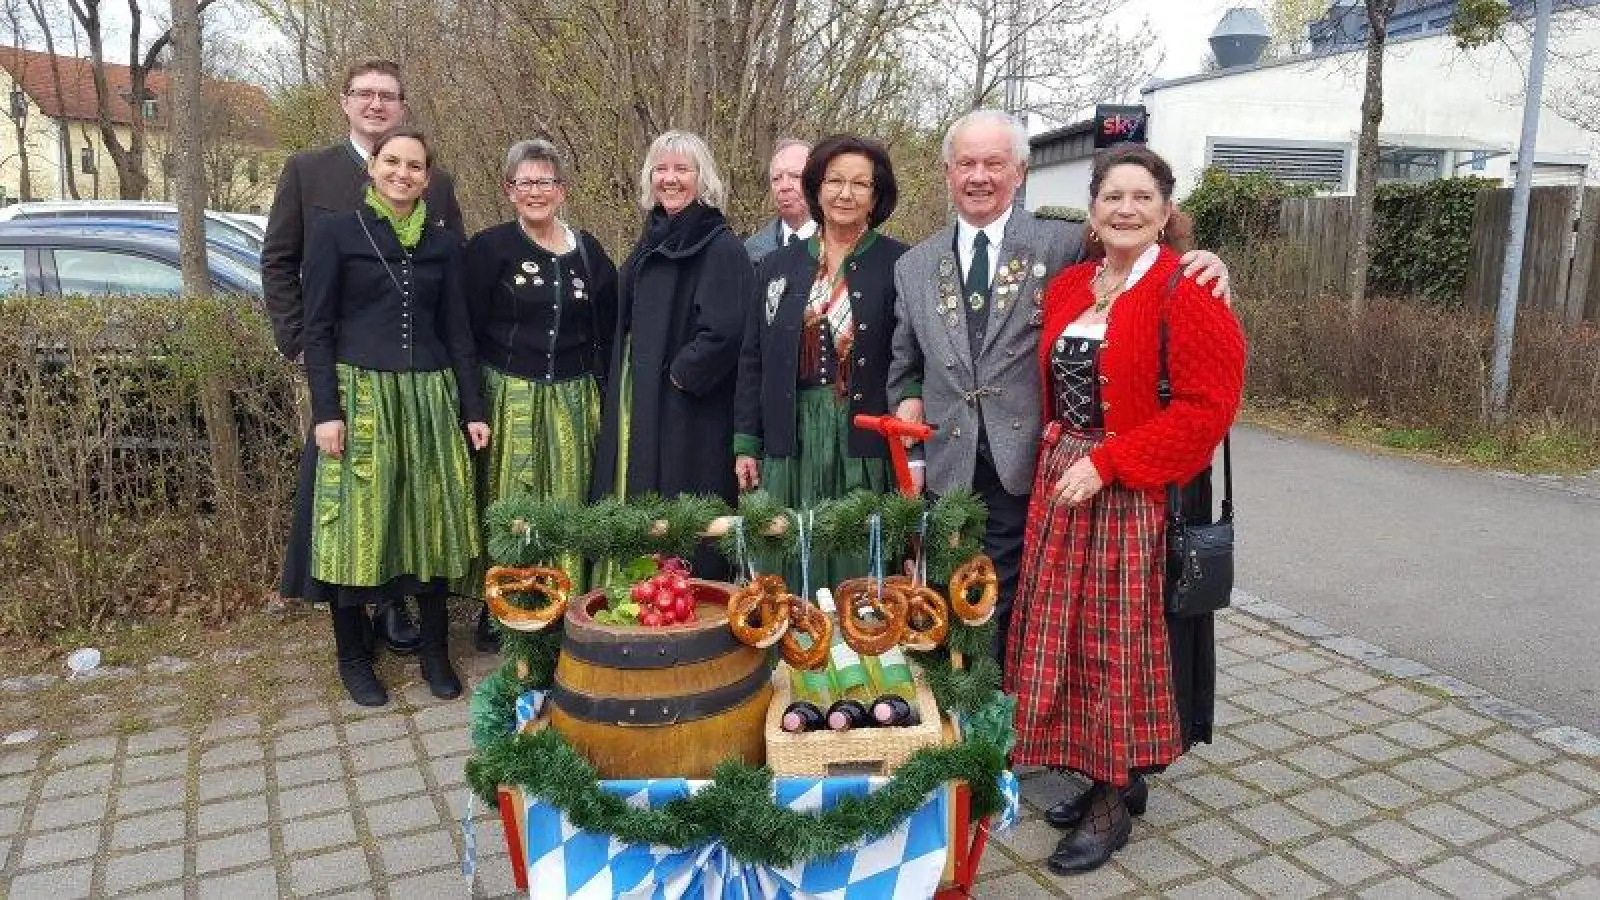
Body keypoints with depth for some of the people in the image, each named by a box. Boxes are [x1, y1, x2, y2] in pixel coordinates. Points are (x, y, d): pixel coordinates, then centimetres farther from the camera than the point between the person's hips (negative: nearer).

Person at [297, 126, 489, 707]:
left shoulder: (442, 243, 9)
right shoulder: (336, 232, 0)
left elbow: (457, 330, 11)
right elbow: (317, 328, -2)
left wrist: (472, 409, 6)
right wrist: (325, 410, -10)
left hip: (430, 398, 3)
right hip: (360, 397, -3)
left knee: (433, 522, 7)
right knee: (357, 525, 2)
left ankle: (434, 651, 21)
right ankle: (353, 656, 19)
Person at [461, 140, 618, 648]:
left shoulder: (586, 250, 9)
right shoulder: (489, 248, -2)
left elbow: (607, 328, 14)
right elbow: (466, 329, -4)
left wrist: (601, 386, 7)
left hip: (572, 399, 3)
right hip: (509, 397, -3)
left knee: (568, 504, 6)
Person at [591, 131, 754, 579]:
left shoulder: (721, 248, -11)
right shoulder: (652, 241, 13)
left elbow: (725, 331, -22)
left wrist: (680, 375, -14)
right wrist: (619, 388, 13)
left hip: (687, 410, -8)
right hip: (637, 404, 8)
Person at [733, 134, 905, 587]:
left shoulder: (898, 265, 0)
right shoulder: (778, 265, 10)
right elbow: (753, 360, 11)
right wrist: (746, 444, 7)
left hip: (865, 438, -2)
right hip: (791, 438, 3)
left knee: (859, 561, 3)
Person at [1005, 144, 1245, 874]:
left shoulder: (1187, 291, -10)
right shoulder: (1067, 288, 10)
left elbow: (1208, 406, -15)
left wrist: (1106, 463, -19)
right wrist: (1058, 456, 2)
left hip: (1136, 495, -6)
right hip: (1063, 484, 7)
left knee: (1121, 639, 3)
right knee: (1070, 634, 11)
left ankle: (1117, 800, 21)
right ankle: (1109, 776, 30)